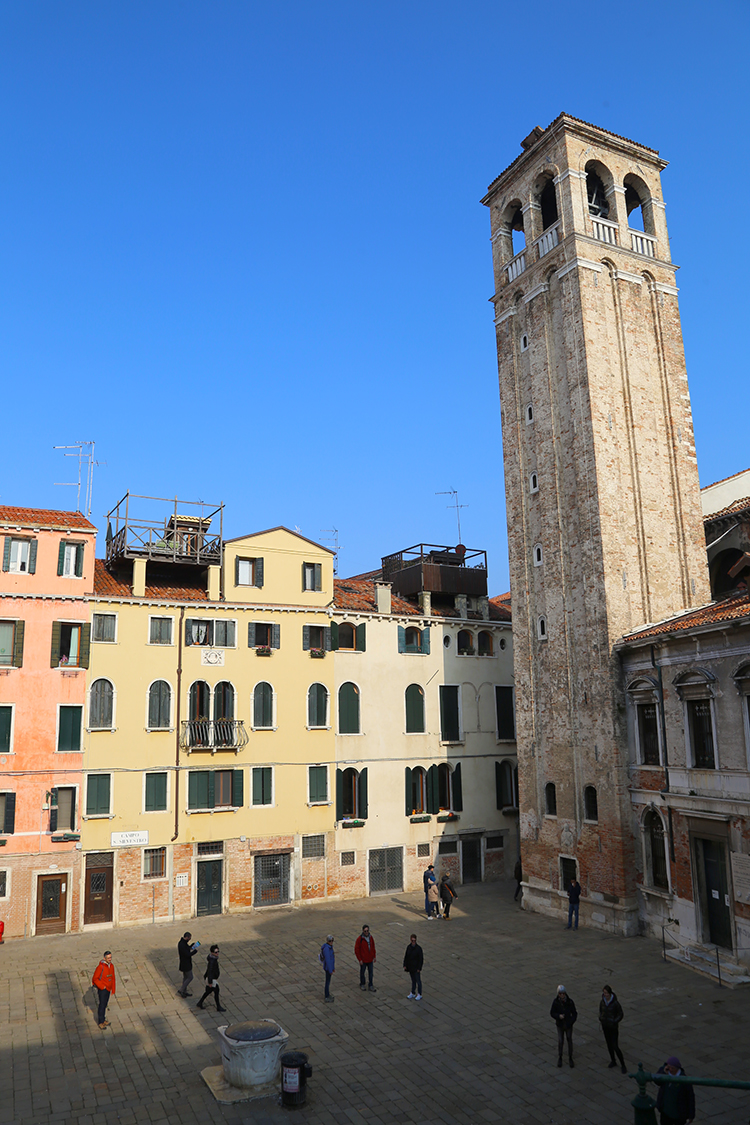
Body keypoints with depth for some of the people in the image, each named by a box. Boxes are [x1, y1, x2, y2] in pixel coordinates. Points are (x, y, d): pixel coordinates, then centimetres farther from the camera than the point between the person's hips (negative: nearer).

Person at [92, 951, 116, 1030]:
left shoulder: (111, 966, 0)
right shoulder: (100, 967, -22)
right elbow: (95, 978, -17)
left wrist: (113, 990, 12)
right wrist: (102, 987, -16)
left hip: (108, 989, 6)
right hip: (102, 989, -6)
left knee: (105, 1005, 15)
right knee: (102, 1005, -4)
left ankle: (102, 1020, 26)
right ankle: (101, 1022, 6)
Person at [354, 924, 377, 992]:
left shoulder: (371, 937, -4)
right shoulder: (360, 939, -19)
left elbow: (373, 947, 8)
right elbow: (356, 950, -14)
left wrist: (374, 957, 8)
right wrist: (360, 960, -14)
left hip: (370, 959, 4)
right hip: (363, 960, -4)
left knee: (370, 972, 11)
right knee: (362, 972, 14)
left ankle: (371, 986, 24)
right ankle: (362, 984, 34)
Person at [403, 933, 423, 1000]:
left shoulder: (418, 948, -18)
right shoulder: (409, 947, -3)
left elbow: (421, 959, -15)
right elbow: (406, 956, 4)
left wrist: (419, 968, -15)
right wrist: (405, 965, 0)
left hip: (416, 967, -5)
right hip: (410, 967, 5)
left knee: (418, 981, 8)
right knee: (413, 980, 19)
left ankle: (419, 995, 22)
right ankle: (412, 994, 32)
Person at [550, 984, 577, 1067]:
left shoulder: (570, 1001, -17)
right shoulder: (555, 1001, -16)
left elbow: (574, 1013, -6)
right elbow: (552, 1013, -8)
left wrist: (571, 1022, -17)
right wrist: (558, 1016, -26)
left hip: (568, 1025, 0)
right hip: (560, 1025, 0)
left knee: (570, 1041, 11)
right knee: (560, 1041, 5)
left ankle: (570, 1058, 31)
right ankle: (559, 1058, 26)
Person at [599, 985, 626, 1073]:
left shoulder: (615, 1003, -19)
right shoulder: (602, 1001, -4)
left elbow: (620, 1014, -9)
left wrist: (614, 1022, -19)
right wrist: (600, 1019, -6)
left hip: (613, 1027, -5)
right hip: (605, 1026, 5)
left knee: (615, 1047, -4)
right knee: (609, 1044, 16)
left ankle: (623, 1065, 11)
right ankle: (613, 1061, 35)